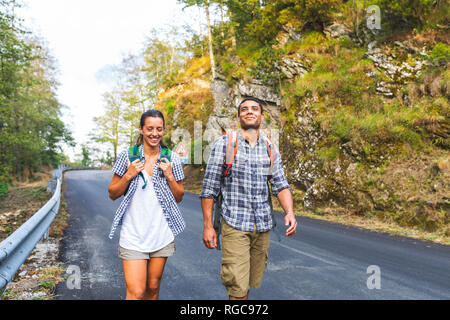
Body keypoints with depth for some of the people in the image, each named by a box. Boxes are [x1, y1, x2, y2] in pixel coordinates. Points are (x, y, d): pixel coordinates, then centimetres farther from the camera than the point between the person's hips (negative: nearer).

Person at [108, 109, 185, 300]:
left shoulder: (171, 159, 3)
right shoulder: (127, 156, -2)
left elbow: (179, 197, 8)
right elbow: (113, 194, 3)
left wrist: (169, 176, -8)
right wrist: (128, 176, -12)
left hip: (162, 233, 2)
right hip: (133, 234, -2)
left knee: (153, 287, 14)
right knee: (136, 292, -7)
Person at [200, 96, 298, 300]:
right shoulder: (224, 144, -2)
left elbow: (280, 184, 3)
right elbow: (209, 187, -2)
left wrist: (289, 212, -16)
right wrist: (207, 226, -5)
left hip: (263, 225, 4)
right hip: (234, 224, -4)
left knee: (252, 282, 15)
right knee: (238, 287, -9)